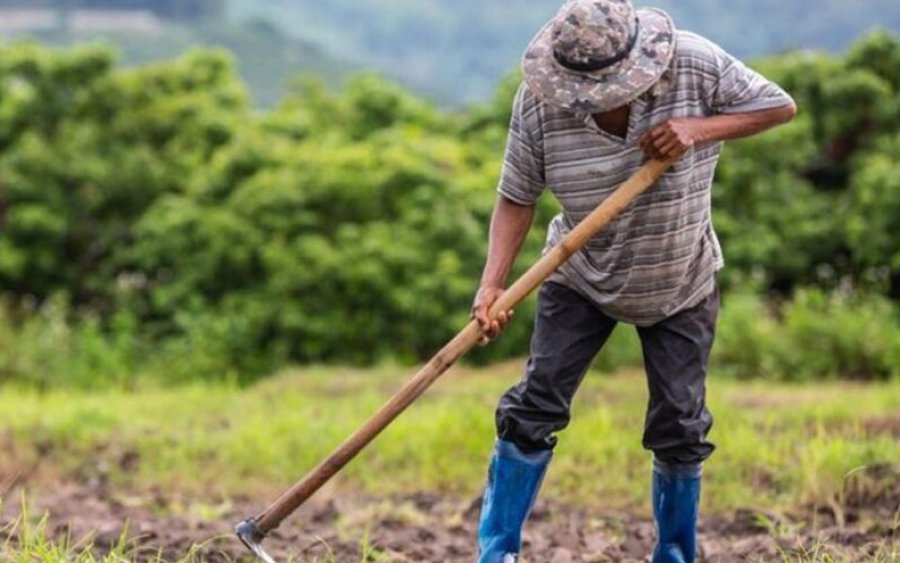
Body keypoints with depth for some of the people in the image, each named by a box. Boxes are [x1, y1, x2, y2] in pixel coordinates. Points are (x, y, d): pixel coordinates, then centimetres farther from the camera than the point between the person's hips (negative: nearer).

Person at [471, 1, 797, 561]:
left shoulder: (695, 64, -24)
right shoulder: (538, 101, -23)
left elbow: (780, 106, -15)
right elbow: (518, 196, -16)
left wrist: (699, 128, -30)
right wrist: (493, 284, -28)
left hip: (682, 285, 0)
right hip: (580, 279, 0)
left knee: (680, 427, 4)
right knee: (535, 408, -6)